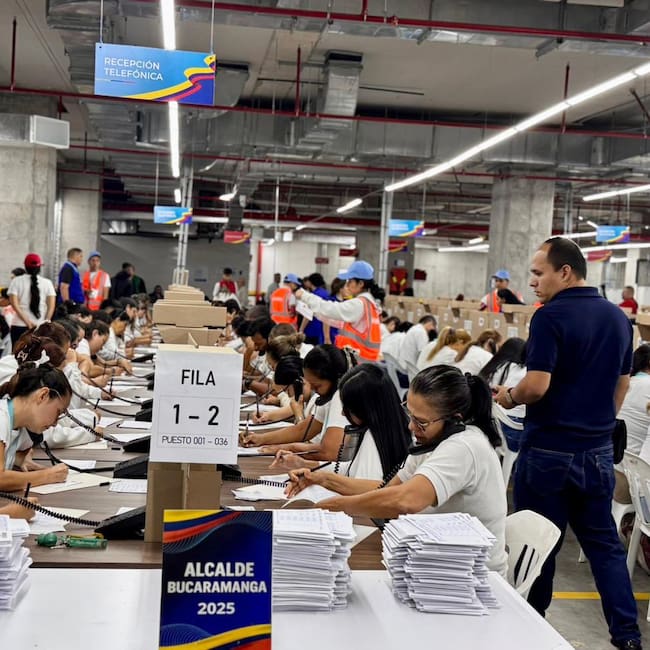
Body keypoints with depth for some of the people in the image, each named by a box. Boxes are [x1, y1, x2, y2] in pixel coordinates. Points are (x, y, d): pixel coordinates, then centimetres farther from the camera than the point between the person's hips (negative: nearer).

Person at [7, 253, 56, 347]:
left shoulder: (16, 281, 2)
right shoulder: (47, 283, 5)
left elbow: (14, 304, -7)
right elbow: (51, 306, -2)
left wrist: (28, 322, -10)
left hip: (19, 325, -1)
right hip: (41, 327, 1)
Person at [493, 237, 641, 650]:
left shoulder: (551, 316, -16)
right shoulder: (619, 318, 7)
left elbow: (537, 385, -23)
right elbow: (623, 384, 15)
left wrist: (509, 397, -3)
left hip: (549, 448, -6)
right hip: (598, 449, 6)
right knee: (604, 542, 14)